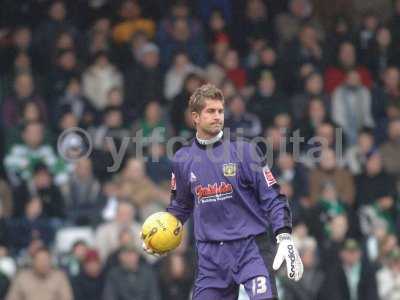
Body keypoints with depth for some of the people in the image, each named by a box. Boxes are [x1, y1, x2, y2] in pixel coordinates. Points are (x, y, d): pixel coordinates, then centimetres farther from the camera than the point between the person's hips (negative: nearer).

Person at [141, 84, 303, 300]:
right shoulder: (182, 160, 7)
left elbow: (272, 198, -4)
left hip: (250, 247, -3)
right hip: (211, 254, 3)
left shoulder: (243, 150, -4)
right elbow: (180, 206, 24)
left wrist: (285, 238, -14)